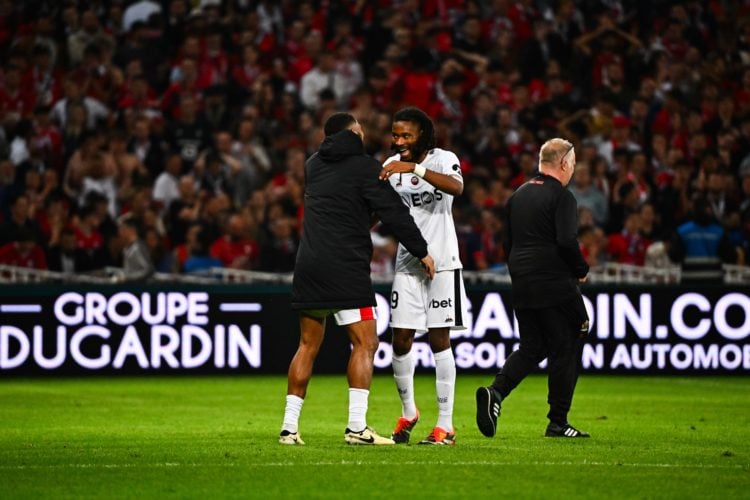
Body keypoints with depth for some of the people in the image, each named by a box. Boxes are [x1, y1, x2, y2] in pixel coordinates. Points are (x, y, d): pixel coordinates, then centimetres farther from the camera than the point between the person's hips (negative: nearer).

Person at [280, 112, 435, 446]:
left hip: (308, 265, 7)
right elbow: (393, 212, -5)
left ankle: (289, 427, 10)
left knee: (308, 346, 13)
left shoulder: (313, 165, 15)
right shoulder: (364, 166, -3)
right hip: (345, 267, -7)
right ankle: (357, 427, -13)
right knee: (365, 343, -4)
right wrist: (421, 251, 3)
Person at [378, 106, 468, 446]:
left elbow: (456, 187, -29)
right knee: (401, 340, 1)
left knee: (439, 339, -3)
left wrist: (415, 168, -36)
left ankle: (445, 425, 1)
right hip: (407, 263, 4)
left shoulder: (443, 160, -7)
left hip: (441, 261, -4)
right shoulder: (392, 166, 8)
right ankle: (408, 412, 23)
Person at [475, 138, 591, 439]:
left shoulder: (518, 196, 13)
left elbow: (507, 243, 16)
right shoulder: (561, 197, -10)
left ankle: (496, 392, -9)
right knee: (565, 350, 3)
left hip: (522, 287, 7)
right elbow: (566, 242, -20)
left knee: (531, 348, 15)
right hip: (555, 286, -7)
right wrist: (581, 271, -3)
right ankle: (558, 422, 5)